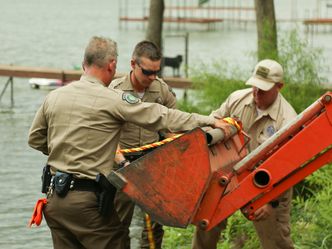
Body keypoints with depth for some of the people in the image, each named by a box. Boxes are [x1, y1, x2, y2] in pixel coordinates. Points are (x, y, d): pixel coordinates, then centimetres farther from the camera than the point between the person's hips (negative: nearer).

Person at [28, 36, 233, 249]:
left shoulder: (53, 97, 8)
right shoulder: (113, 99, -11)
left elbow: (35, 139, 21)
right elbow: (163, 117, -9)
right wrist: (210, 121, -3)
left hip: (55, 198, 7)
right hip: (88, 200, -7)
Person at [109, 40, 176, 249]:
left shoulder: (164, 90, -3)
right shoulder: (114, 91, -12)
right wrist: (121, 161, -24)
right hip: (124, 162, -2)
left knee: (155, 220, 4)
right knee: (120, 222, 4)